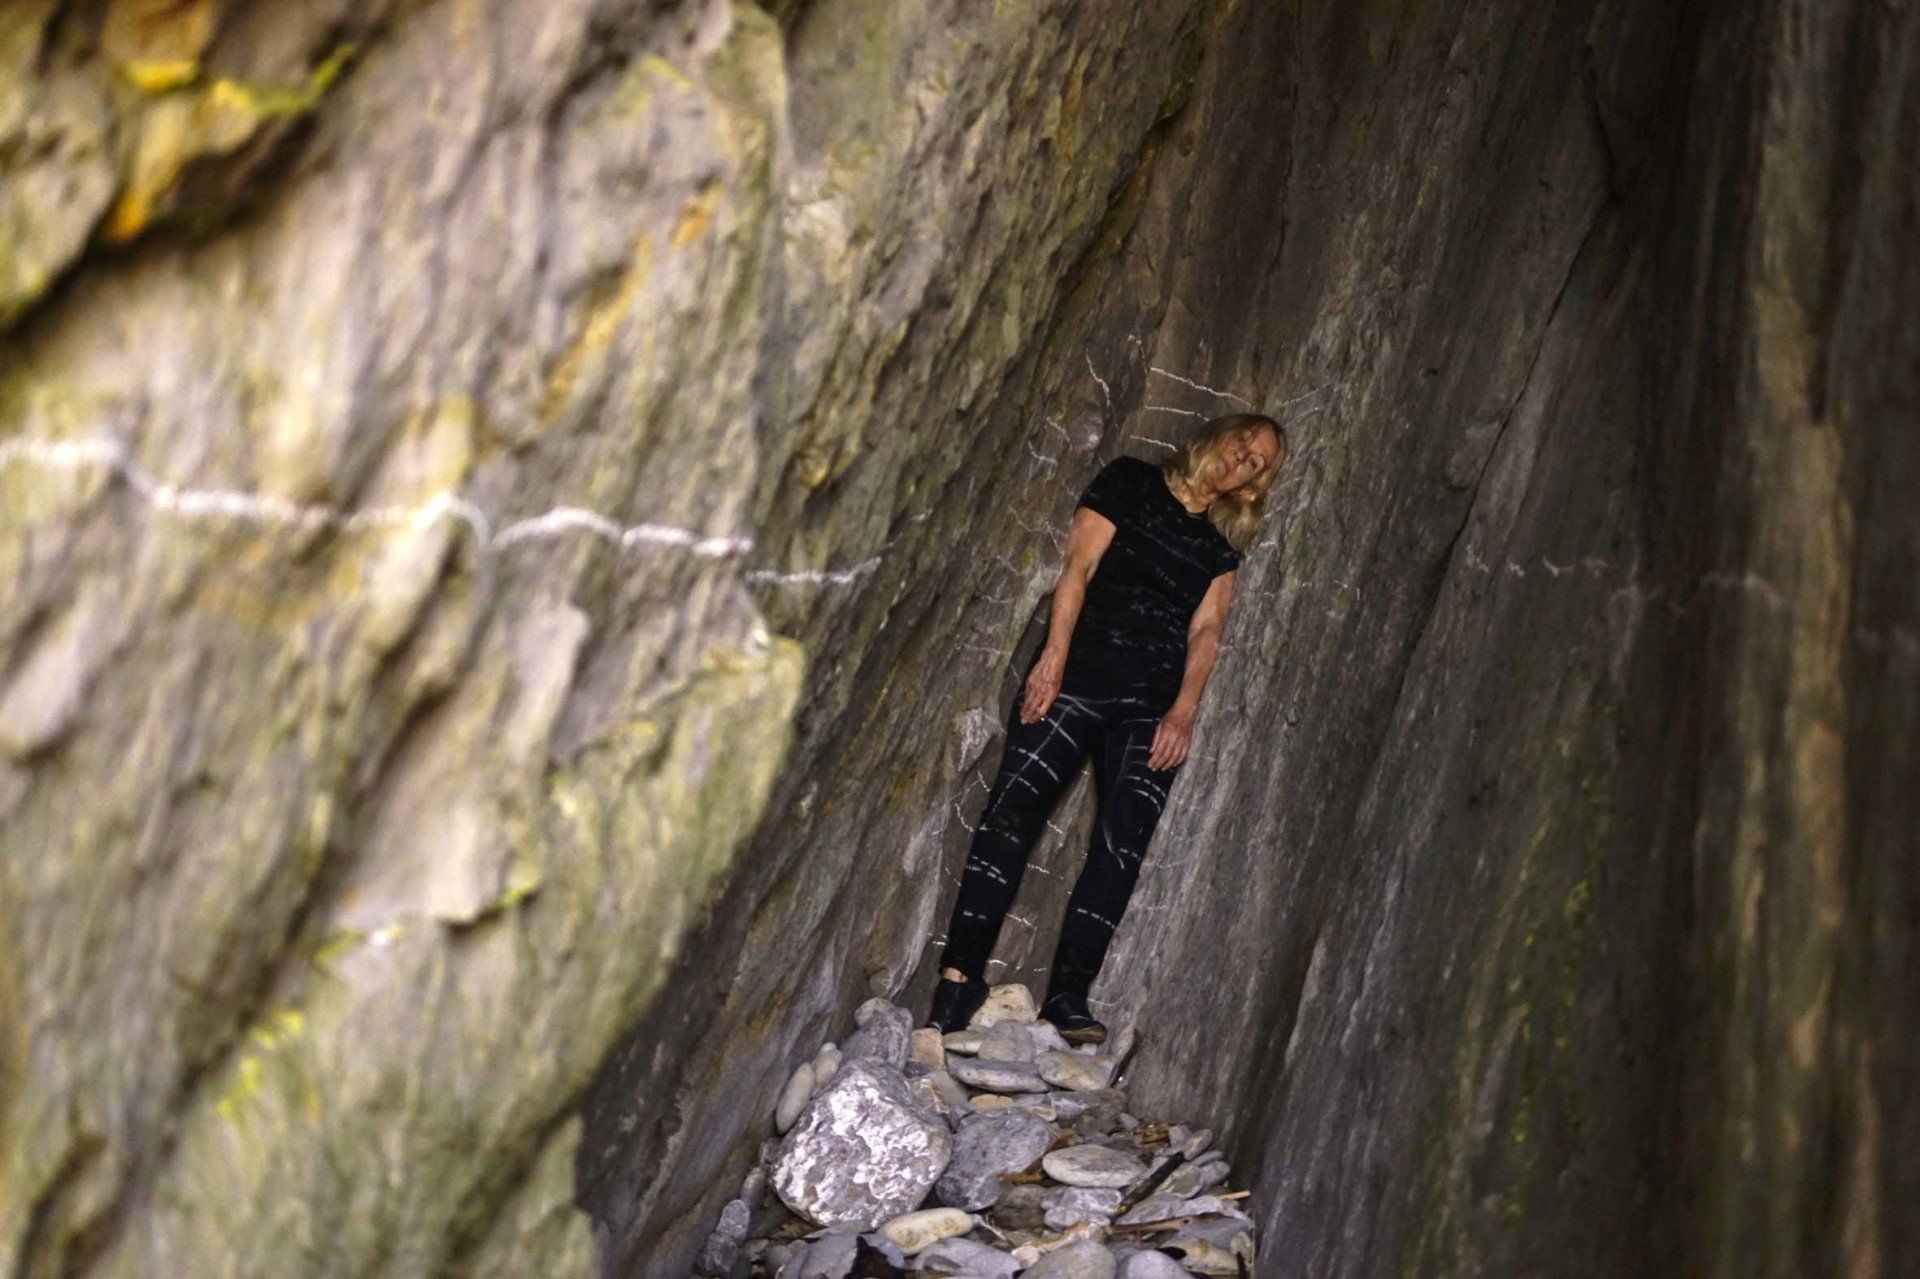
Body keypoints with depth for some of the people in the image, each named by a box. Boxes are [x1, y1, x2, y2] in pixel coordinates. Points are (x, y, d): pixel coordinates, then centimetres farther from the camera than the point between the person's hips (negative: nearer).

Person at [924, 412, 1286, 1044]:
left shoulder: (1222, 543, 21)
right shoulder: (1131, 482, 12)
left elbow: (1206, 630, 10)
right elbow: (1078, 566, 2)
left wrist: (1183, 711, -6)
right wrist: (1053, 657, -11)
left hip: (1154, 706, 3)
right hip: (1079, 674, -3)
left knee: (1125, 841, -13)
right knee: (1014, 809, -16)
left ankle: (1067, 997, -15)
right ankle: (960, 976, -16)